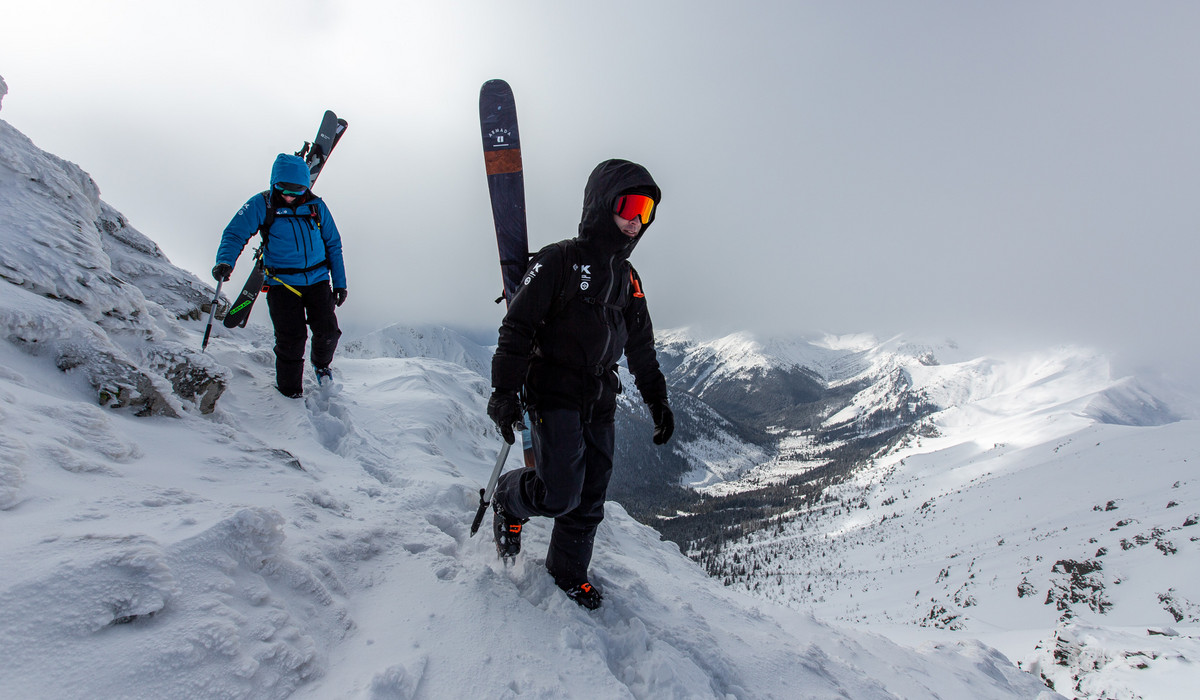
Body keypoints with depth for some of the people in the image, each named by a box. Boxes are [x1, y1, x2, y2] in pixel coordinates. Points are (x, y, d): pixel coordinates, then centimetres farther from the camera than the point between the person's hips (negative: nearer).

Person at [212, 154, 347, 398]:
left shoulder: (316, 206, 5)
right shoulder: (261, 205, -2)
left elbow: (333, 245, 12)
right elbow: (234, 234, -3)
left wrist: (340, 282, 10)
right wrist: (225, 261, -24)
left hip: (317, 281, 2)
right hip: (282, 283, -2)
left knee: (328, 332, -8)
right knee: (291, 339, -7)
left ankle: (321, 363, 27)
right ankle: (290, 391, 15)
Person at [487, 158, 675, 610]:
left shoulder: (628, 278, 14)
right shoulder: (559, 260, -7)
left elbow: (641, 347, 21)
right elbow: (518, 326, -11)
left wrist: (657, 401, 18)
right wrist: (505, 390, -16)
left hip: (600, 403, 6)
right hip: (554, 395, -6)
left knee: (589, 501, 9)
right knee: (560, 494, -13)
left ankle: (568, 570, 31)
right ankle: (508, 501, 19)